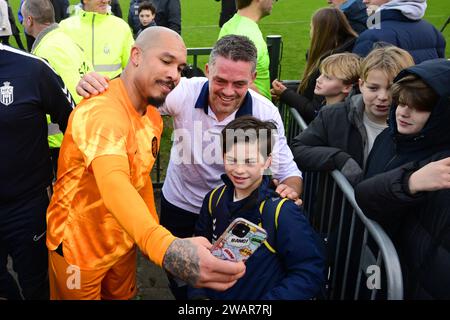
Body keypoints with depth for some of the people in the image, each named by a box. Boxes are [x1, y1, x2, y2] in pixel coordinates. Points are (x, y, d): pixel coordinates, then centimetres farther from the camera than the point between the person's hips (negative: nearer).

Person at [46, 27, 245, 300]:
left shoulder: (153, 116, -2)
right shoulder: (102, 112, -31)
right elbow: (114, 184, -49)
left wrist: (155, 231, 5)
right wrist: (166, 247, -65)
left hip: (125, 240, 7)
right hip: (78, 248, -7)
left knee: (124, 295, 25)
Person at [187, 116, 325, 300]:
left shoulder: (283, 212, -16)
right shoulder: (214, 199, 0)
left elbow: (310, 274, -16)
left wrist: (268, 299, -21)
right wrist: (198, 294, -2)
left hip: (262, 295, -3)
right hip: (213, 295, 4)